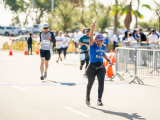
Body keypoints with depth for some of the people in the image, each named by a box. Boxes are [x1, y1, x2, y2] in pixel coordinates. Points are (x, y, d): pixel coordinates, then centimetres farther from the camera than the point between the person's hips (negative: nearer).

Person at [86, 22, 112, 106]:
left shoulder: (103, 47, 9)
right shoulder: (93, 46, -7)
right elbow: (91, 39, -27)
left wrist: (108, 60, 21)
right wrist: (92, 30, -42)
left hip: (101, 67, 3)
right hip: (92, 67, -3)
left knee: (101, 82, -19)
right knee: (90, 83, 13)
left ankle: (99, 100, -21)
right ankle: (87, 97, 40)